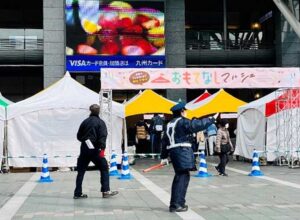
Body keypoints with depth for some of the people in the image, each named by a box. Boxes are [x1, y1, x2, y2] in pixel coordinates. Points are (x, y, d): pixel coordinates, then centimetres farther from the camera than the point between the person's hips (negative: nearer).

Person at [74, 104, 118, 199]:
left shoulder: (85, 122, 10)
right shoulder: (100, 122, -2)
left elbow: (79, 136, 14)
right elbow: (103, 136, -15)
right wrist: (102, 148, -18)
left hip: (84, 149, 4)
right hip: (94, 149, -4)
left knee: (81, 171, 9)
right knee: (104, 168, 7)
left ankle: (78, 193, 10)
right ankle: (106, 191, 2)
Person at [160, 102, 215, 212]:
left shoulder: (169, 124, 19)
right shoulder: (182, 122, -7)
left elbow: (164, 141, 19)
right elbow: (197, 125, -16)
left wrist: (164, 157, 23)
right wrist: (209, 120, -1)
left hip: (173, 152, 9)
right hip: (182, 151, -9)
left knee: (179, 176, 16)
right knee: (183, 177, -8)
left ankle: (175, 203, 21)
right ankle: (176, 204, -11)